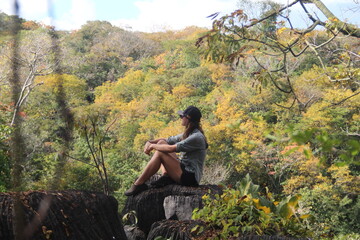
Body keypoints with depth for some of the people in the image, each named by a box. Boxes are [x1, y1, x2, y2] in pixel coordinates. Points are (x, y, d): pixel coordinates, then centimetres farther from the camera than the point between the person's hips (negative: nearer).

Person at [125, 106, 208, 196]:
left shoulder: (197, 137, -18)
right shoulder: (187, 134, 14)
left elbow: (171, 149, -23)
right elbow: (167, 140, 16)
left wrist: (153, 146, -10)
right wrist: (150, 142, -1)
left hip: (190, 177, -10)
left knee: (159, 153, -19)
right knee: (162, 143, 7)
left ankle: (139, 184, -13)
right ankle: (166, 176, -6)